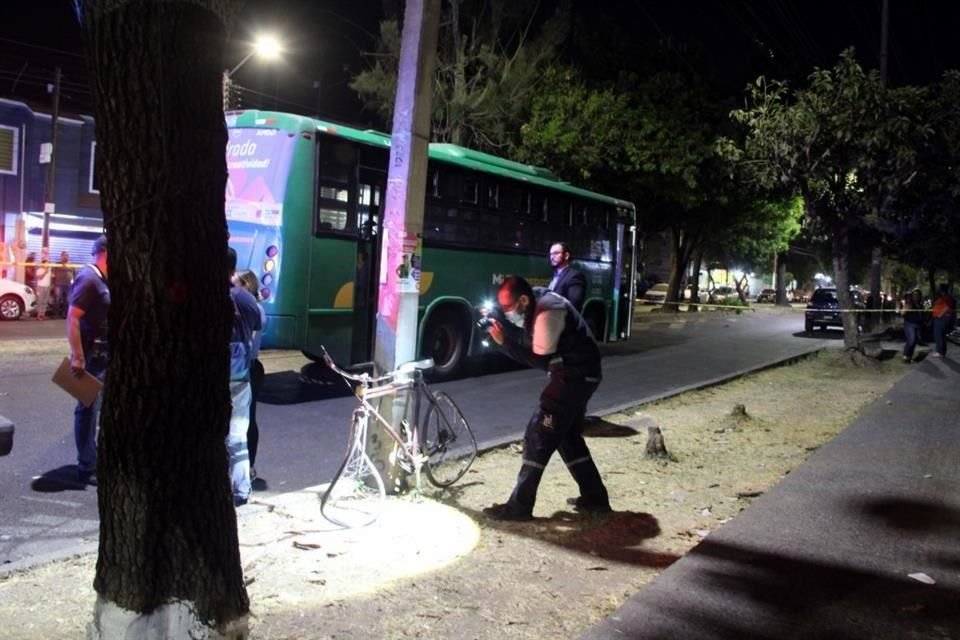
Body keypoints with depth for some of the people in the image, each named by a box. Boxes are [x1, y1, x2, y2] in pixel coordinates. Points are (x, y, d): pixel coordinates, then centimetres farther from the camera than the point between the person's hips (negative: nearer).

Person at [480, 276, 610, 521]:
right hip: (578, 374, 11)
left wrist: (504, 343, -23)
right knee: (568, 436, 19)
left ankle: (519, 506, -2)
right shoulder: (540, 305, 9)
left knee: (538, 436, -7)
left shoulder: (547, 313, -22)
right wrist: (500, 324, -2)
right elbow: (527, 342, 10)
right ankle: (594, 497, 27)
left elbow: (541, 359, -24)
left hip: (575, 375, -11)